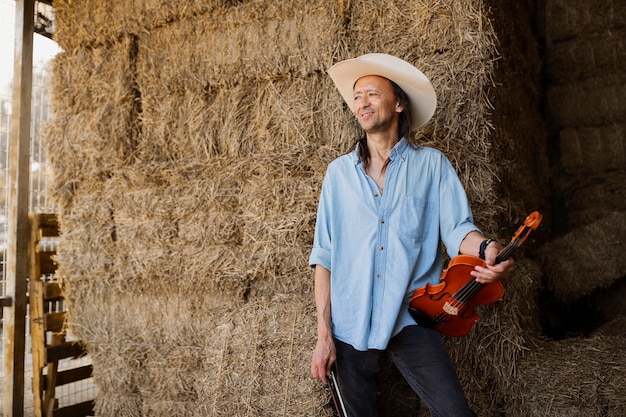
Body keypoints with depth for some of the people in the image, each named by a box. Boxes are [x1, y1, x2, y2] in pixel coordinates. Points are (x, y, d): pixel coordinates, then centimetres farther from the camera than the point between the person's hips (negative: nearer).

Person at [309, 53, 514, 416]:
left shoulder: (431, 164, 4)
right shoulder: (339, 172, 6)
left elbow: (457, 227, -2)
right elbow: (324, 255, 4)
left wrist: (487, 248, -26)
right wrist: (324, 334, 0)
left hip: (411, 319, -1)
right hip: (349, 325, 2)